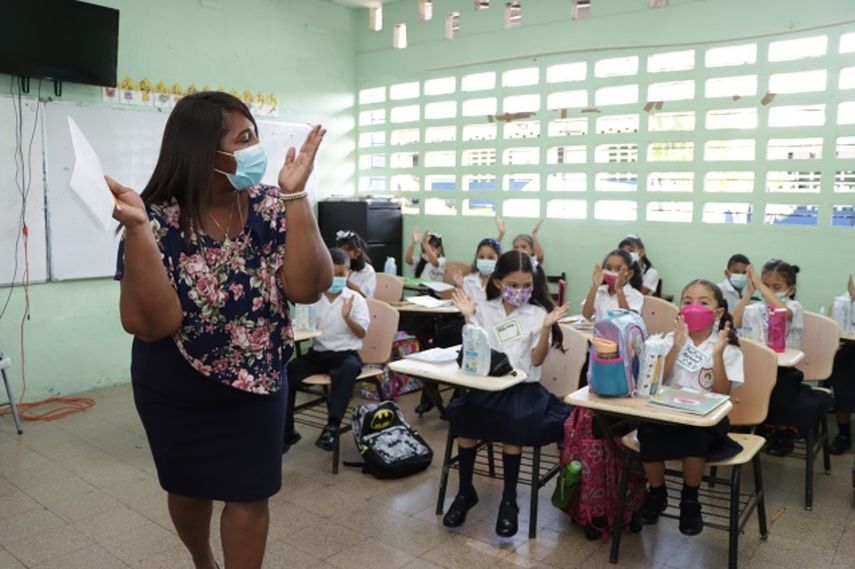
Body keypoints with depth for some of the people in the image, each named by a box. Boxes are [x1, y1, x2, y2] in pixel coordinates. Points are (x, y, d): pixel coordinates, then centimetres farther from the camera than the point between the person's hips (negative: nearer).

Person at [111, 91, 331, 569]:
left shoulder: (272, 208, -13)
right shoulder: (159, 220, -20)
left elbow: (307, 289, -23)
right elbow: (150, 323, -27)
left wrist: (296, 196, -28)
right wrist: (137, 229, -37)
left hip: (258, 383, 1)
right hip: (178, 392, 0)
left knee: (251, 495, 10)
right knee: (189, 488, 22)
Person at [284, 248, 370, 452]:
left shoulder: (356, 299, -1)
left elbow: (361, 333, -5)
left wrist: (347, 317, -23)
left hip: (345, 353, -3)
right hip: (318, 352, 3)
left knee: (351, 367, -39)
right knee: (287, 371, -20)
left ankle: (332, 425, -38)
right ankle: (286, 432, -6)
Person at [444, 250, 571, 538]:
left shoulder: (537, 313, 1)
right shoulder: (484, 310, 5)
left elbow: (537, 360, -4)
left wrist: (546, 328, -17)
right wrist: (469, 319, -10)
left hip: (523, 386, -2)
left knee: (513, 424, -29)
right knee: (464, 416, -23)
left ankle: (509, 500, -11)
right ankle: (465, 491, -2)